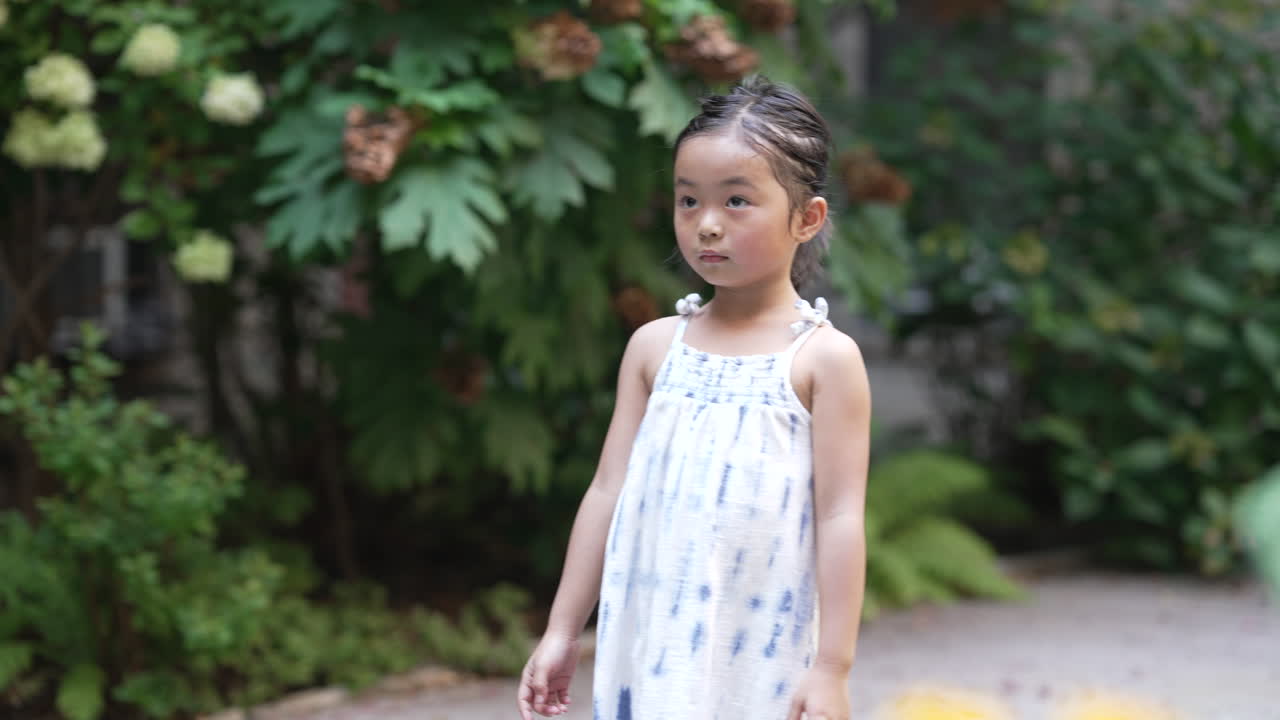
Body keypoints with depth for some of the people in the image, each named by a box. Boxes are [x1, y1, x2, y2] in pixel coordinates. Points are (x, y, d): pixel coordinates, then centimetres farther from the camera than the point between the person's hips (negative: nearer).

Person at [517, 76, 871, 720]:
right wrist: (562, 632, 10)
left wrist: (832, 668, -12)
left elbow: (840, 517, -7)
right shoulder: (655, 346, 9)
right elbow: (610, 492, 11)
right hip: (650, 649, 4)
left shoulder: (824, 358, -4)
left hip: (760, 659, -4)